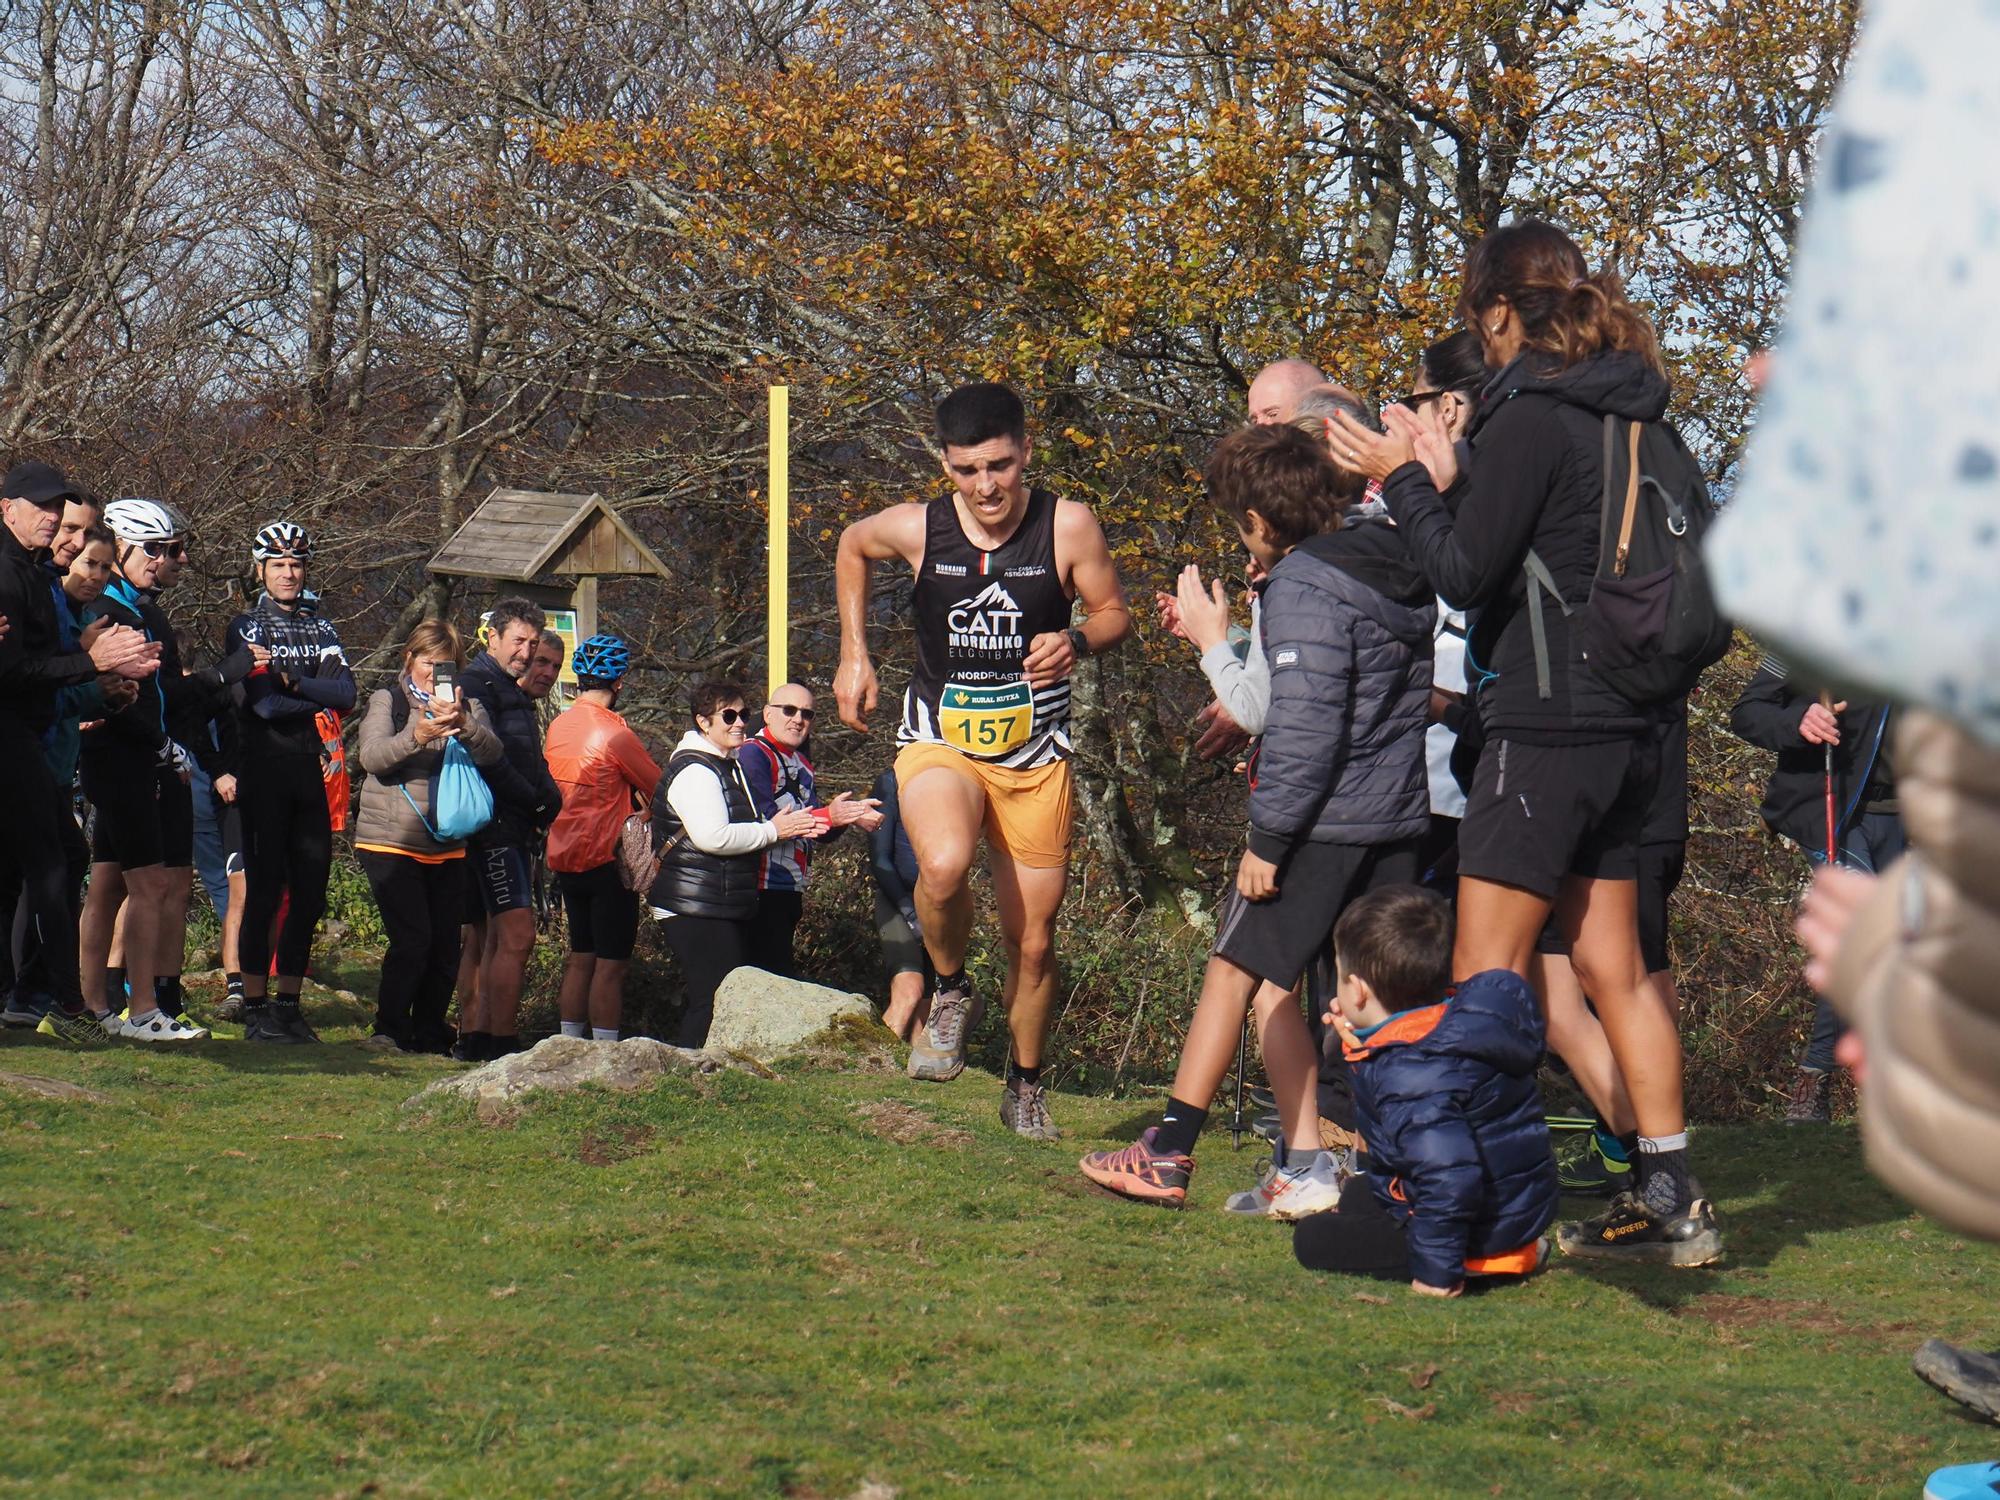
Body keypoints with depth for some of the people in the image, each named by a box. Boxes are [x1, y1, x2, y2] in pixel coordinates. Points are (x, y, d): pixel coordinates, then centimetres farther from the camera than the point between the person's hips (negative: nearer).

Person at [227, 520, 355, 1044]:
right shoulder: (246, 627, 0)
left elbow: (345, 695, -2)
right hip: (264, 771, -5)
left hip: (309, 773, 5)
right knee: (265, 890, -7)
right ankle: (256, 1009, -4)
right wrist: (317, 699, -4)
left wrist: (292, 681, -13)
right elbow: (264, 702, -14)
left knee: (311, 893, 4)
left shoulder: (320, 628, 14)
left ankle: (288, 1003, 12)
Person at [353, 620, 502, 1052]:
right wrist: (417, 736, -32)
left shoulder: (468, 706, 11)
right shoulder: (387, 700, 3)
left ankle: (430, 1032, 14)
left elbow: (492, 753, -8)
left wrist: (463, 725, -29)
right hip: (391, 842, -4)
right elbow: (372, 757, -14)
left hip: (447, 848, 4)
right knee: (412, 940, -14)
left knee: (446, 945, 1)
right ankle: (389, 1030, -4)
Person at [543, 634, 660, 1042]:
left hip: (565, 859, 8)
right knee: (611, 964, -4)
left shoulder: (559, 725, 6)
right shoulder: (613, 732, -16)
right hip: (606, 859, -8)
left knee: (580, 959, 15)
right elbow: (658, 789, -7)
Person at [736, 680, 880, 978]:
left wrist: (849, 815, -5)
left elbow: (822, 832, 16)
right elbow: (765, 819, -20)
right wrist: (828, 816, -25)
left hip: (791, 892, 9)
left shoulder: (802, 763, 20)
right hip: (762, 890, -9)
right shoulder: (753, 754, -7)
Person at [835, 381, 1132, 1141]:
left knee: (1032, 942, 8)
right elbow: (851, 547, 13)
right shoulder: (916, 528, -9)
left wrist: (1076, 641, -22)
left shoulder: (1067, 527, -13)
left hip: (1036, 756, 1)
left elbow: (1114, 613, 0)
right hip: (940, 742, -1)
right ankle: (949, 989, -3)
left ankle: (1025, 1085, 32)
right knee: (944, 865, -33)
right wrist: (854, 655, 10)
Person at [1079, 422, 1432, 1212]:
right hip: (1399, 816, 8)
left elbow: (1305, 724, -21)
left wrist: (1269, 837, -16)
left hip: (1323, 820, -8)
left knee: (1236, 970, 2)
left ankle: (1170, 1153, 8)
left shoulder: (1304, 588, -15)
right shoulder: (1396, 567, 10)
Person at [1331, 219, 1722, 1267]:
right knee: (1611, 966, 12)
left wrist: (1403, 481, -1)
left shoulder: (1532, 415, -14)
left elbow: (1466, 573, -14)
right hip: (1628, 731, 9)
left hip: (1545, 727, -8)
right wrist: (1451, 482, 18)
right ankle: (1668, 1200, 13)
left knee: (1485, 980, -4)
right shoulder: (1640, 418, 12)